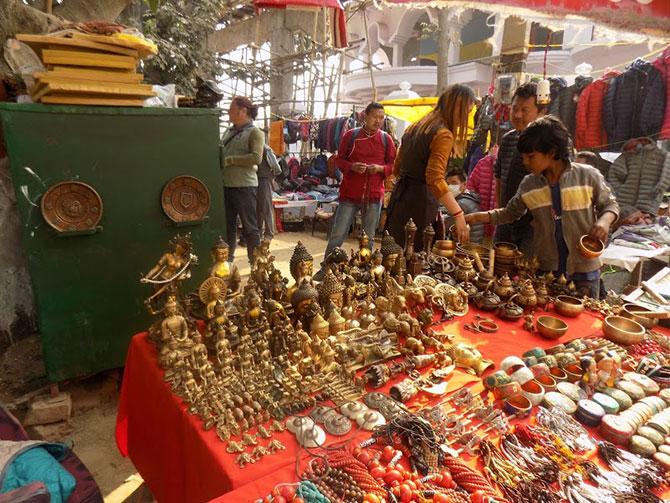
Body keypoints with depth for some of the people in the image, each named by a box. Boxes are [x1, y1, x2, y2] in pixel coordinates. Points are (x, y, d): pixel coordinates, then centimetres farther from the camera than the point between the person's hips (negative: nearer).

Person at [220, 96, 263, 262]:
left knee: (250, 227, 1)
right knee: (228, 225, 15)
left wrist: (229, 160, -17)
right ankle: (227, 260, 27)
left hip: (244, 186, -7)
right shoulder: (228, 132, 15)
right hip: (226, 185, 7)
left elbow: (256, 158, -18)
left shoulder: (254, 132, -5)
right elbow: (220, 153, 25)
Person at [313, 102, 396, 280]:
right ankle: (325, 269, 12)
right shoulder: (351, 135, 2)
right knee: (337, 234, 0)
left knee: (369, 237, 9)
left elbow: (393, 165, 9)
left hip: (374, 195, 2)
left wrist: (380, 168, -12)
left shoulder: (386, 139, 6)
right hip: (349, 194, -1)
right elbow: (338, 159, 5)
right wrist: (351, 166, -15)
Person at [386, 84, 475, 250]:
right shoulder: (443, 134, -13)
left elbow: (397, 169, 20)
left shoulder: (415, 127, 14)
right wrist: (459, 215, -30)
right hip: (420, 201, -9)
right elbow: (435, 179, -26)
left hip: (399, 195, 9)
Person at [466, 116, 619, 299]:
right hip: (546, 268, 2)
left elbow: (610, 205, 4)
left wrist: (604, 221, -18)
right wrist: (475, 218, -1)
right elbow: (510, 213, 9)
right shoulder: (529, 184, -1)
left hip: (583, 269, -2)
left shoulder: (588, 176, -9)